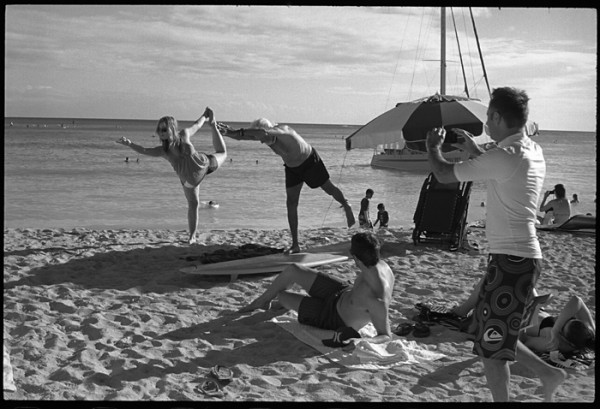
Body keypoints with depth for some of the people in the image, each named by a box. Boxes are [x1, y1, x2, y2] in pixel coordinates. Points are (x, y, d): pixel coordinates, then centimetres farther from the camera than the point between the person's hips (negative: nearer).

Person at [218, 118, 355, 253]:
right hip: (292, 167, 6)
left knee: (329, 188, 13)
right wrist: (227, 132, -43)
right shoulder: (265, 135, -18)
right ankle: (295, 245, 3)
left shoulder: (283, 131, -39)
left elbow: (263, 132, -60)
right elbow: (240, 136, -23)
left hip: (310, 161, -6)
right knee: (291, 204, -1)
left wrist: (239, 131, -62)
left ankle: (347, 208, 47)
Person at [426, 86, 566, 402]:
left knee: (491, 346, 0)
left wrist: (433, 147, 9)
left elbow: (445, 175, -10)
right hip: (525, 256, 9)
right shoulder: (533, 151, 9)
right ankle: (547, 373, 24)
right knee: (492, 331, 22)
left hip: (511, 260, -9)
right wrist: (474, 151, 26)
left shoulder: (504, 156, -19)